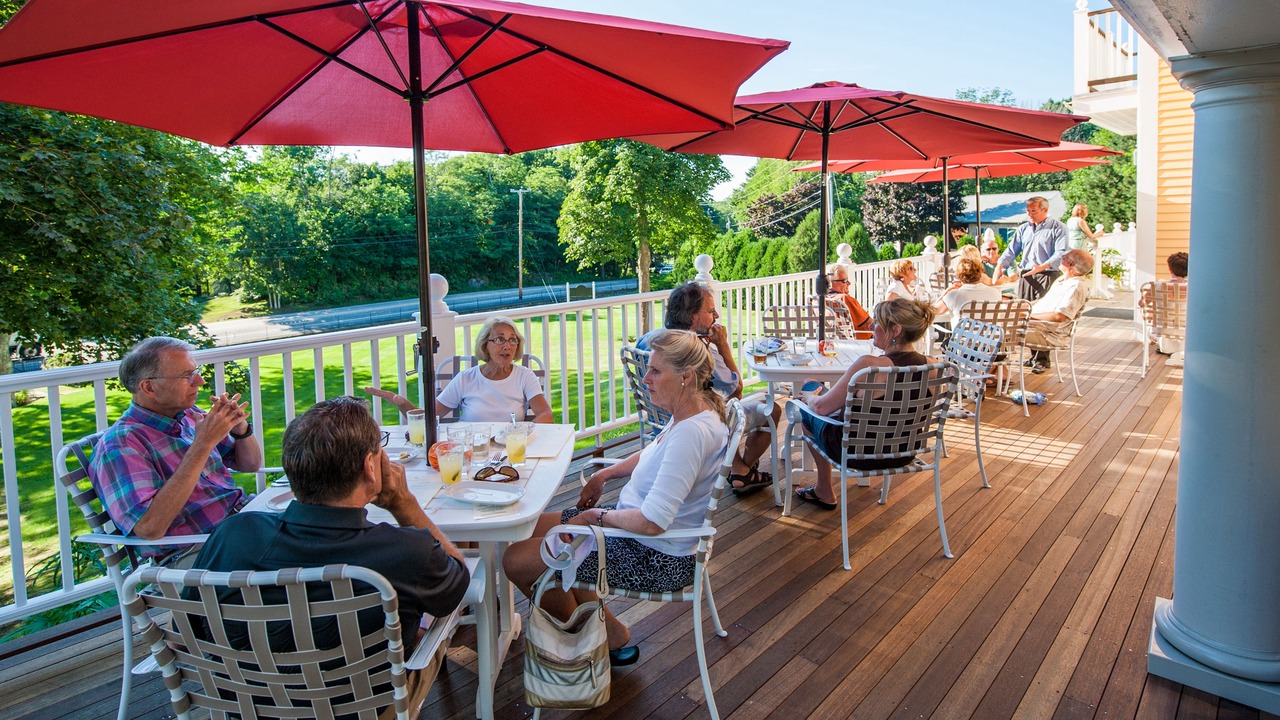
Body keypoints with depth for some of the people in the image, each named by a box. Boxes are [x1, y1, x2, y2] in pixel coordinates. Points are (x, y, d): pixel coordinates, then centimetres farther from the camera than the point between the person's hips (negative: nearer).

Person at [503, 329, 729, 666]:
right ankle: (603, 625, 21)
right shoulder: (690, 413, 1)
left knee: (517, 561, -7)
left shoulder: (693, 431, -30)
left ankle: (607, 636, 13)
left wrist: (598, 516, -16)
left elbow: (651, 521, -33)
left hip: (656, 560, -10)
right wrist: (604, 474, 14)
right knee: (531, 528, 15)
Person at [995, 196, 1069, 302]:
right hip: (1025, 276, 5)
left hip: (1047, 276, -5)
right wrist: (1000, 265, -1)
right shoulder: (1023, 228, 17)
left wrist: (1041, 267, -23)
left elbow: (1061, 253, -9)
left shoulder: (1057, 227, 0)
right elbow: (1012, 250, 17)